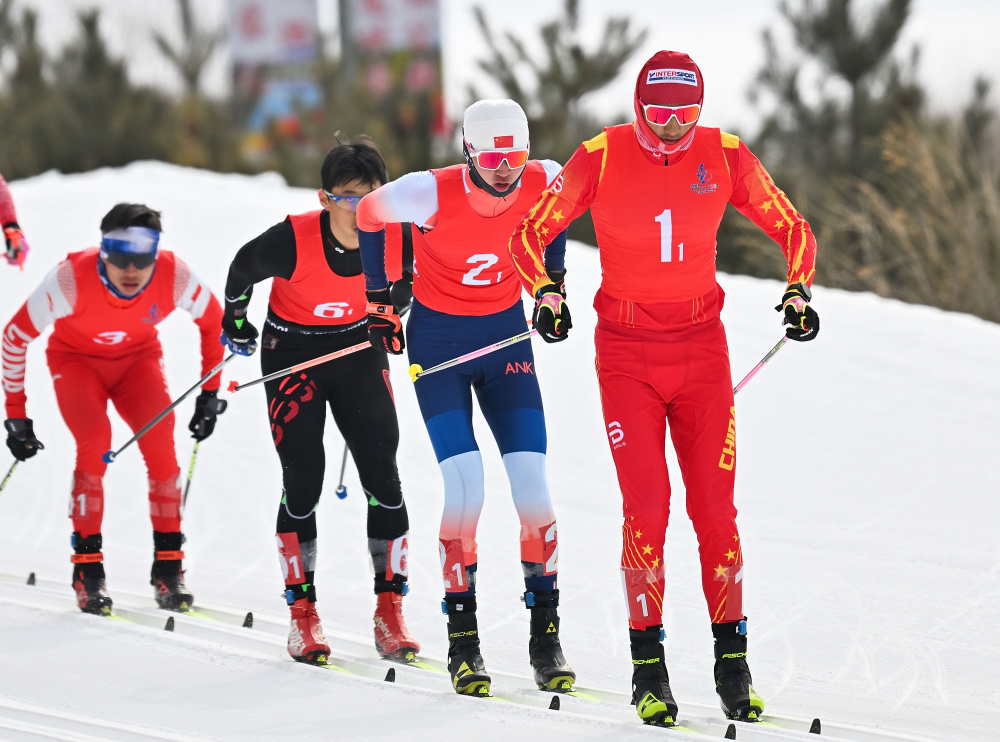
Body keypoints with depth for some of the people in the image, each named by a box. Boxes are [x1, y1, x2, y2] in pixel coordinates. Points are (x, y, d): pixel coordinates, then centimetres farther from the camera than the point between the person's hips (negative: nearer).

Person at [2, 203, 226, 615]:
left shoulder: (174, 277, -28)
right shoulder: (71, 279, -34)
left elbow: (213, 320, -5)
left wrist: (210, 393, -3)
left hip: (138, 358, 2)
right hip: (77, 360, -2)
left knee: (160, 443, -21)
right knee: (95, 441, -26)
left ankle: (168, 568, -9)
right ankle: (88, 571, -17)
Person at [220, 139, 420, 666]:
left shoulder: (398, 239, -20)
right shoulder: (294, 241, -29)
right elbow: (243, 270, -7)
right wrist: (235, 321, 8)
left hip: (358, 350, 3)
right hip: (293, 354, -3)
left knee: (382, 478, -6)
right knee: (303, 483, -6)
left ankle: (389, 608, 1)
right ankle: (302, 613, 6)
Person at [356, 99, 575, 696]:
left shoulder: (545, 182, -16)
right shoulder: (431, 193, -24)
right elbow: (370, 215, -3)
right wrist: (380, 300, 4)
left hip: (506, 336, 3)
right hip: (437, 340, -3)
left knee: (533, 488, -7)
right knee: (466, 489, -15)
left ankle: (546, 636, 4)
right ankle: (463, 640, -3)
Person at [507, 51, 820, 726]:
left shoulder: (724, 155, -3)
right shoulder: (603, 157, -8)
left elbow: (793, 229, 8)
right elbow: (530, 233, -1)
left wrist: (799, 292, -9)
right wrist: (548, 291, -19)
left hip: (702, 348, 2)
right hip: (626, 352, -1)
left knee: (715, 505, -3)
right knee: (646, 506, -8)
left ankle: (732, 659, 6)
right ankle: (649, 666, 1)